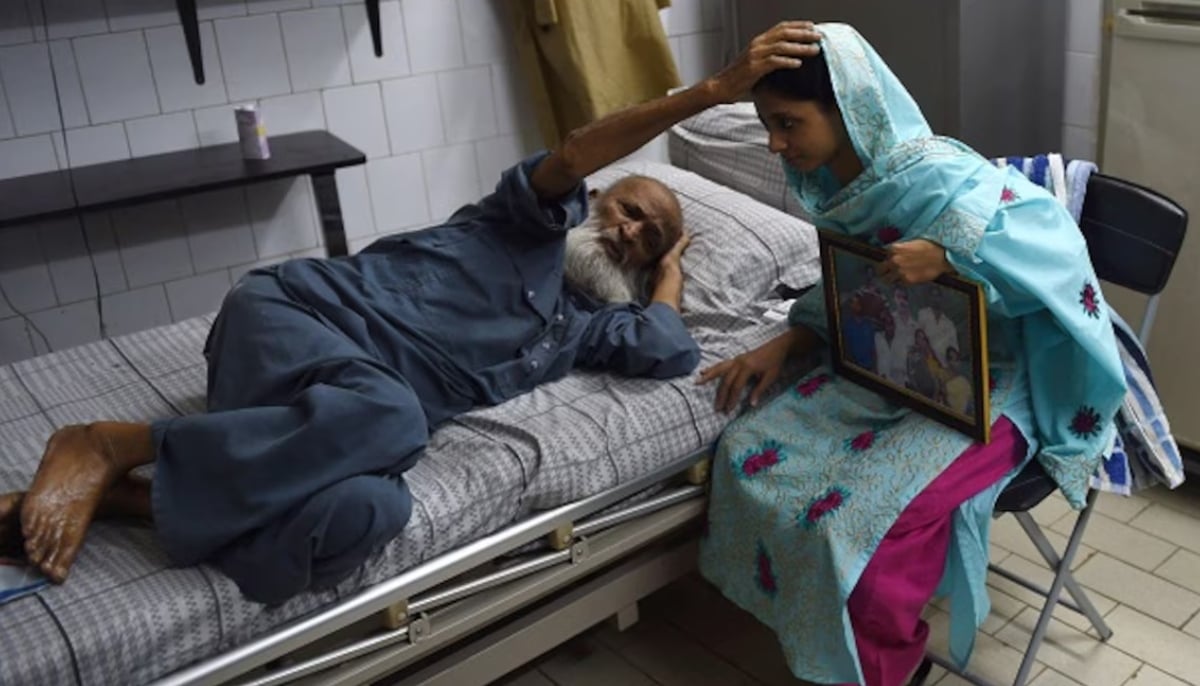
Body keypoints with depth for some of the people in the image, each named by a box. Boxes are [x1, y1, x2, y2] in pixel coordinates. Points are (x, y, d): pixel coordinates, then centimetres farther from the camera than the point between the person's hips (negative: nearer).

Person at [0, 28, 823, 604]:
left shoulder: (585, 324, 23)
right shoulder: (541, 219, 11)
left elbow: (675, 354, 8)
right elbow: (574, 155, -11)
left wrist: (670, 269, 28)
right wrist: (713, 90, -17)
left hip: (372, 409, 4)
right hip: (298, 311, -4)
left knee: (370, 512, -33)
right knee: (385, 416, -41)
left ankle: (115, 496, -22)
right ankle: (105, 446, -23)